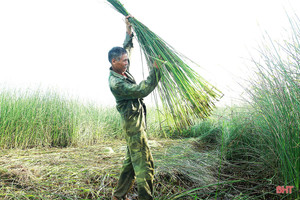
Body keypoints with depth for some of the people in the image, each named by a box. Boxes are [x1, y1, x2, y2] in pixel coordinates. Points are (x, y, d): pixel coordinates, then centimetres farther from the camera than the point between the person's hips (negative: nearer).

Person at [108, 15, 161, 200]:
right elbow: (142, 90, -26)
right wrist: (155, 69, -24)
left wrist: (128, 29, 16)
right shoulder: (115, 82, -19)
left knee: (132, 161, 16)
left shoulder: (123, 71, 9)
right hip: (133, 122, -10)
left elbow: (128, 48, 23)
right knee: (145, 164, -7)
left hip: (138, 121, 10)